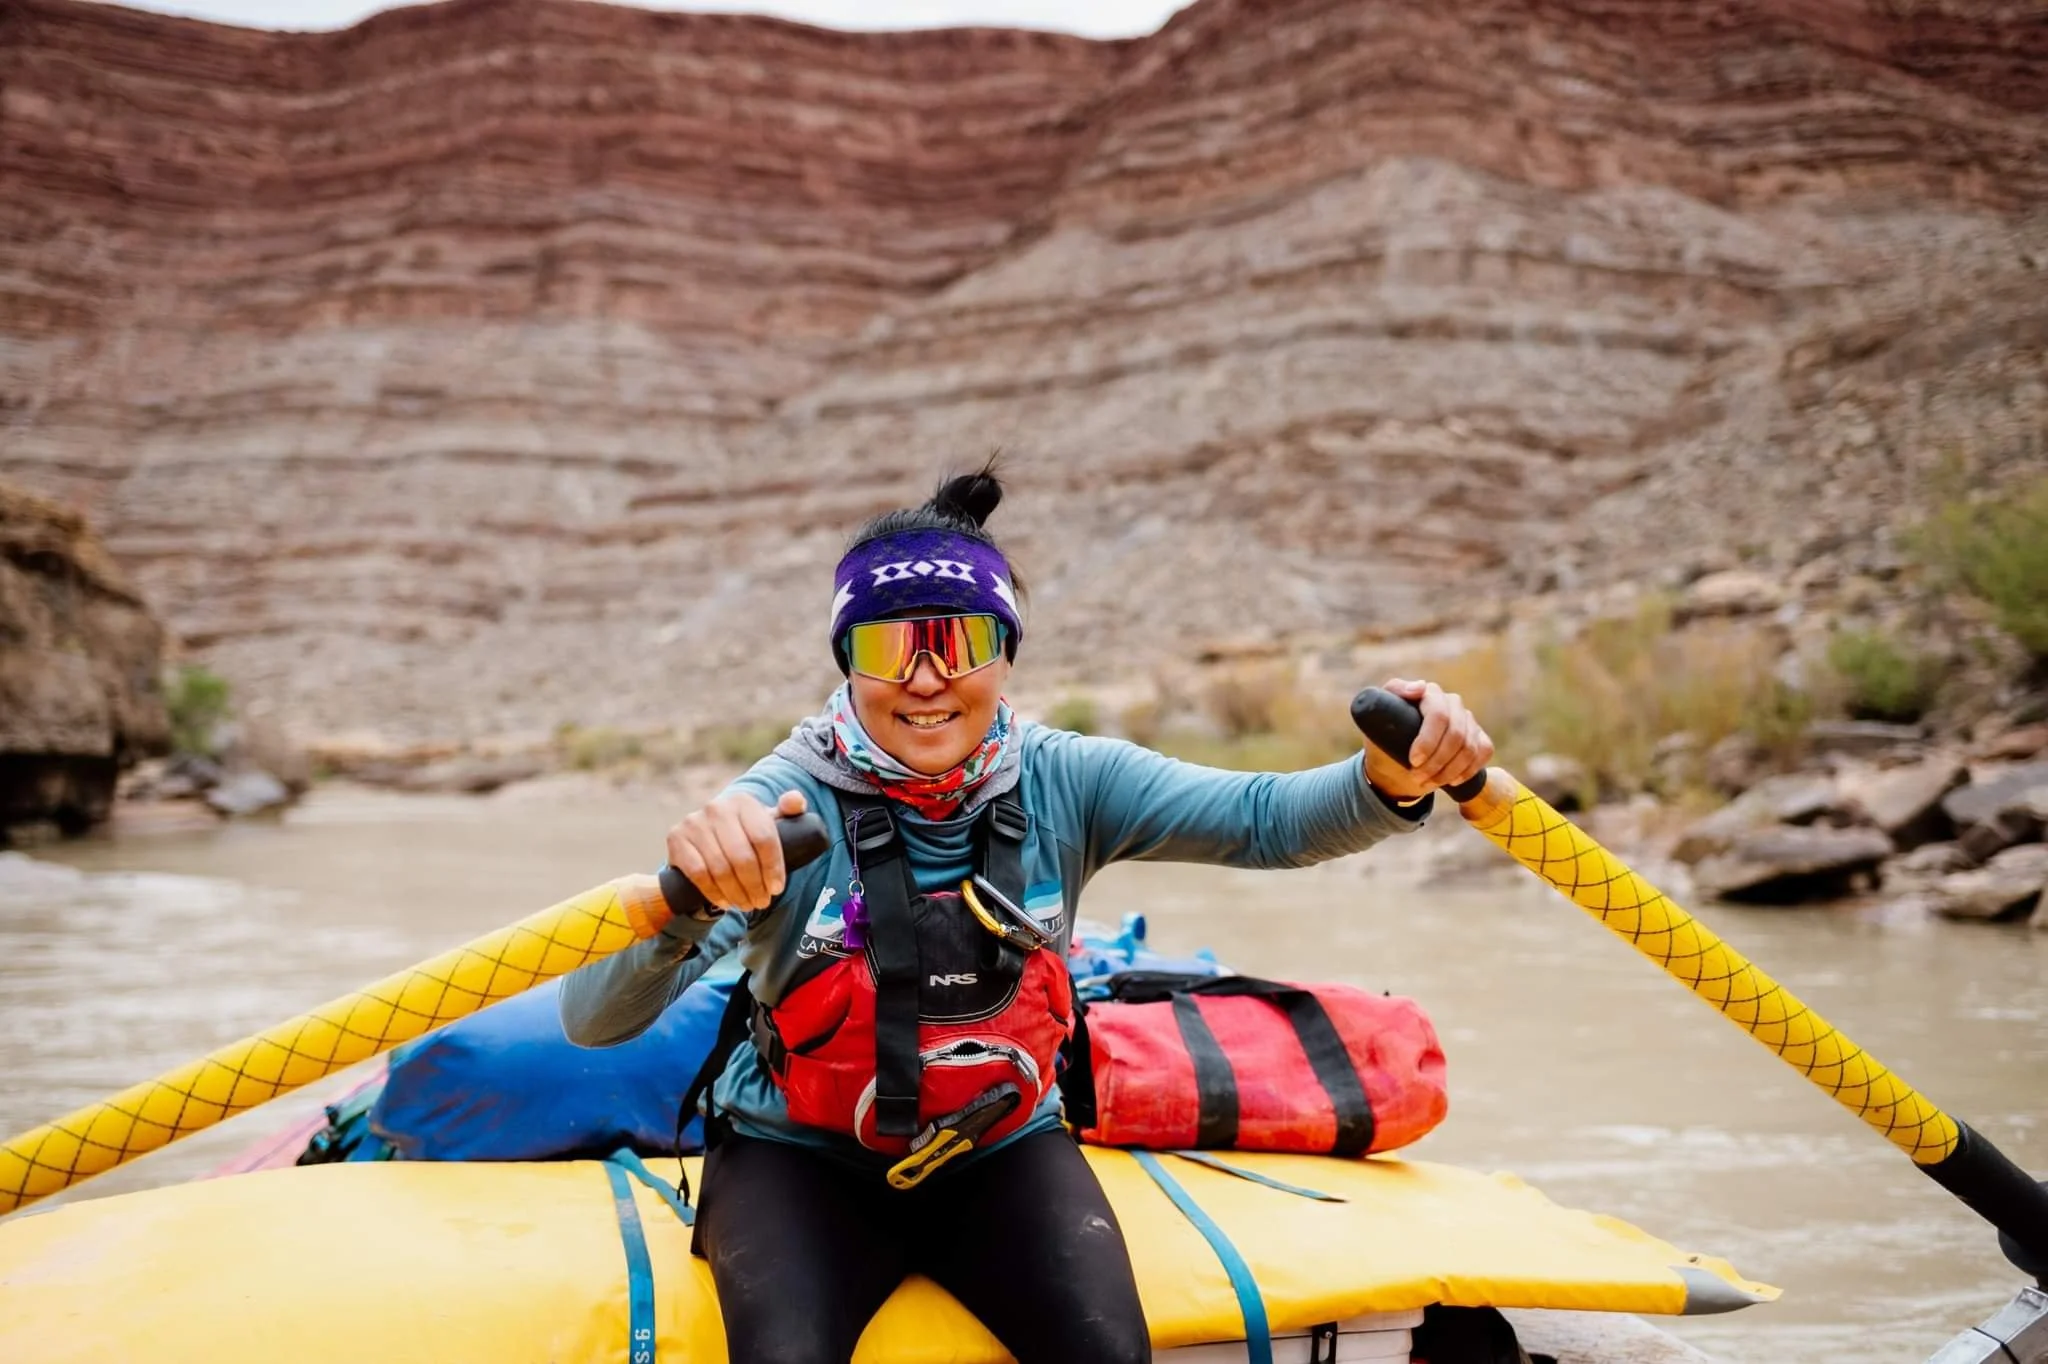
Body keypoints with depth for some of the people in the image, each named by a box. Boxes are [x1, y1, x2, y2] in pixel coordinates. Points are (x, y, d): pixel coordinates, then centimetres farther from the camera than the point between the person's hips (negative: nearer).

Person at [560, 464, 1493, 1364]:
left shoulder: (1063, 784, -8)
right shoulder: (791, 804, -19)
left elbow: (1264, 817, -18)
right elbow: (594, 1020, -29)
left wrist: (1385, 784, -40)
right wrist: (684, 897, -50)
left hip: (1002, 1149, 3)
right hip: (802, 1161, -2)